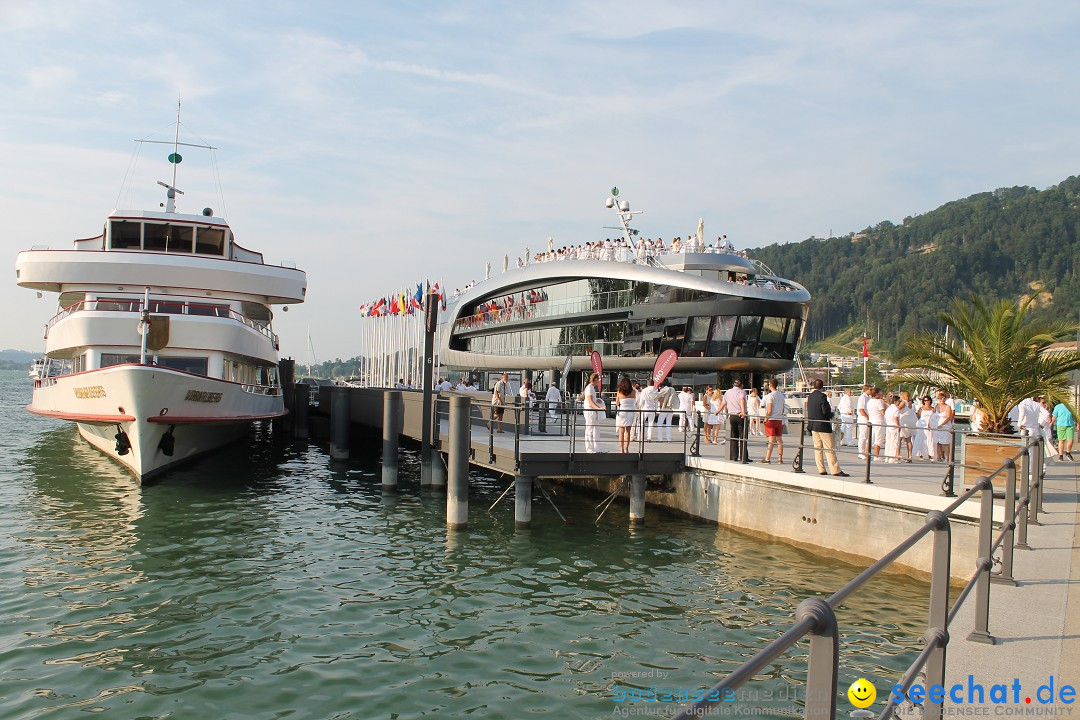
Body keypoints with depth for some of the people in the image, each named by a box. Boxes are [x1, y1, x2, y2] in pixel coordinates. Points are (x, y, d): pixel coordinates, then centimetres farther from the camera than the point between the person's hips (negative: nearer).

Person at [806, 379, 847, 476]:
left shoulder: (810, 396, 7)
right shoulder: (822, 396, -14)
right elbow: (825, 411, -18)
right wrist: (831, 415, 1)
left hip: (813, 426, 7)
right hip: (823, 426, -7)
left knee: (818, 448, 9)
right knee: (830, 449, -4)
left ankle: (821, 470, 10)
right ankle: (835, 470, -4)